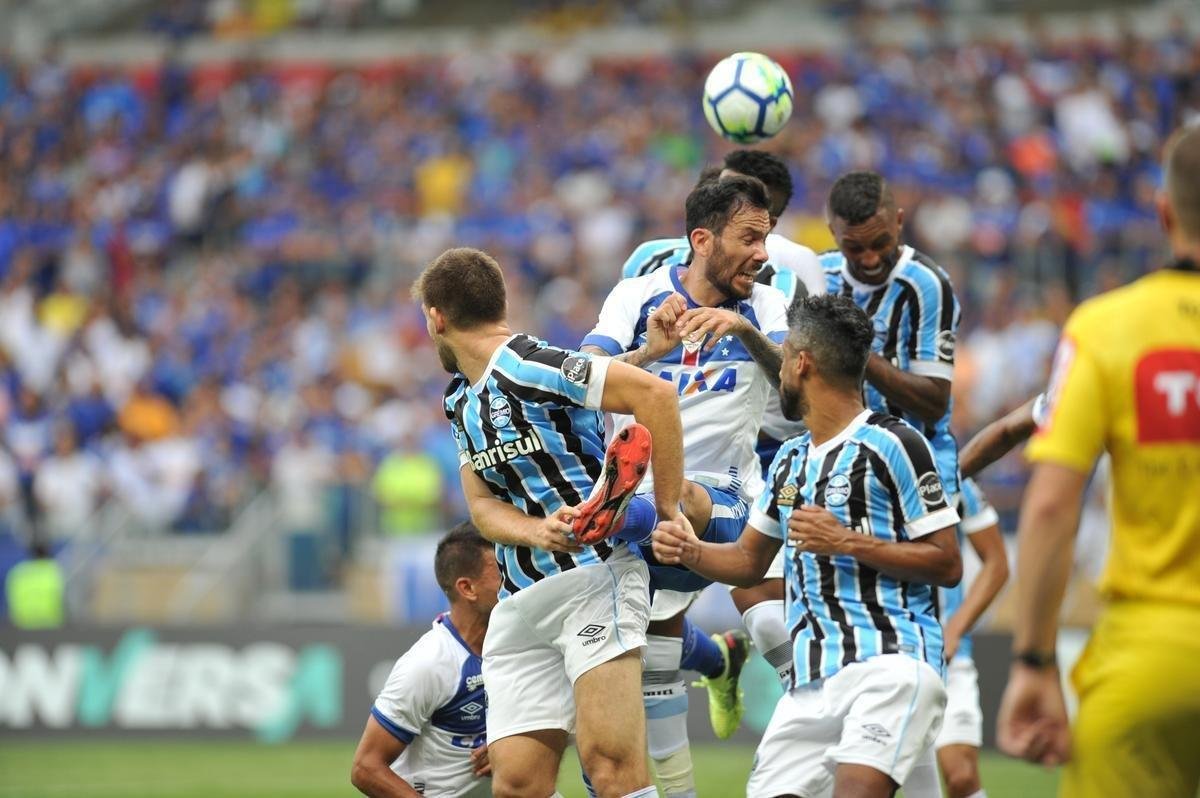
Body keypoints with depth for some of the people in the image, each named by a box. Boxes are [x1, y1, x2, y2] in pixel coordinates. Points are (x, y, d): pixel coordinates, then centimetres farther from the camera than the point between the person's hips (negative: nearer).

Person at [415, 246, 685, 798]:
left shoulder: (531, 366, -10)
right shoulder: (459, 402, 17)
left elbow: (654, 393, -18)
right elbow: (482, 504, 8)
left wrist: (666, 510, -14)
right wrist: (540, 532, -15)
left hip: (594, 576, -8)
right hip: (519, 600, 8)